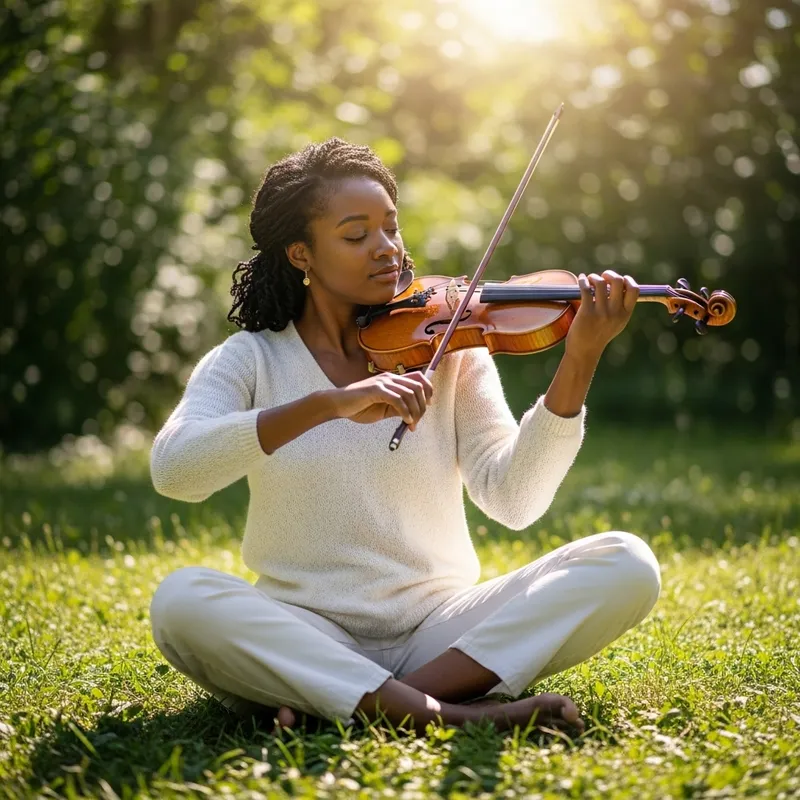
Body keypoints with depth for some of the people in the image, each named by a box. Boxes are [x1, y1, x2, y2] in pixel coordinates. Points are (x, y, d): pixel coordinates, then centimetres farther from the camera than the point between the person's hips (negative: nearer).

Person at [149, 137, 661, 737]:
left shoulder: (449, 350, 4)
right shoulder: (249, 360, 1)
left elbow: (512, 499, -8)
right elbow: (173, 468, -19)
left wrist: (578, 365, -22)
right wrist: (329, 404, -30)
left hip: (439, 628, 2)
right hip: (305, 633, -2)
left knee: (627, 564, -17)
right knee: (181, 601, -31)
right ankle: (448, 711, -29)